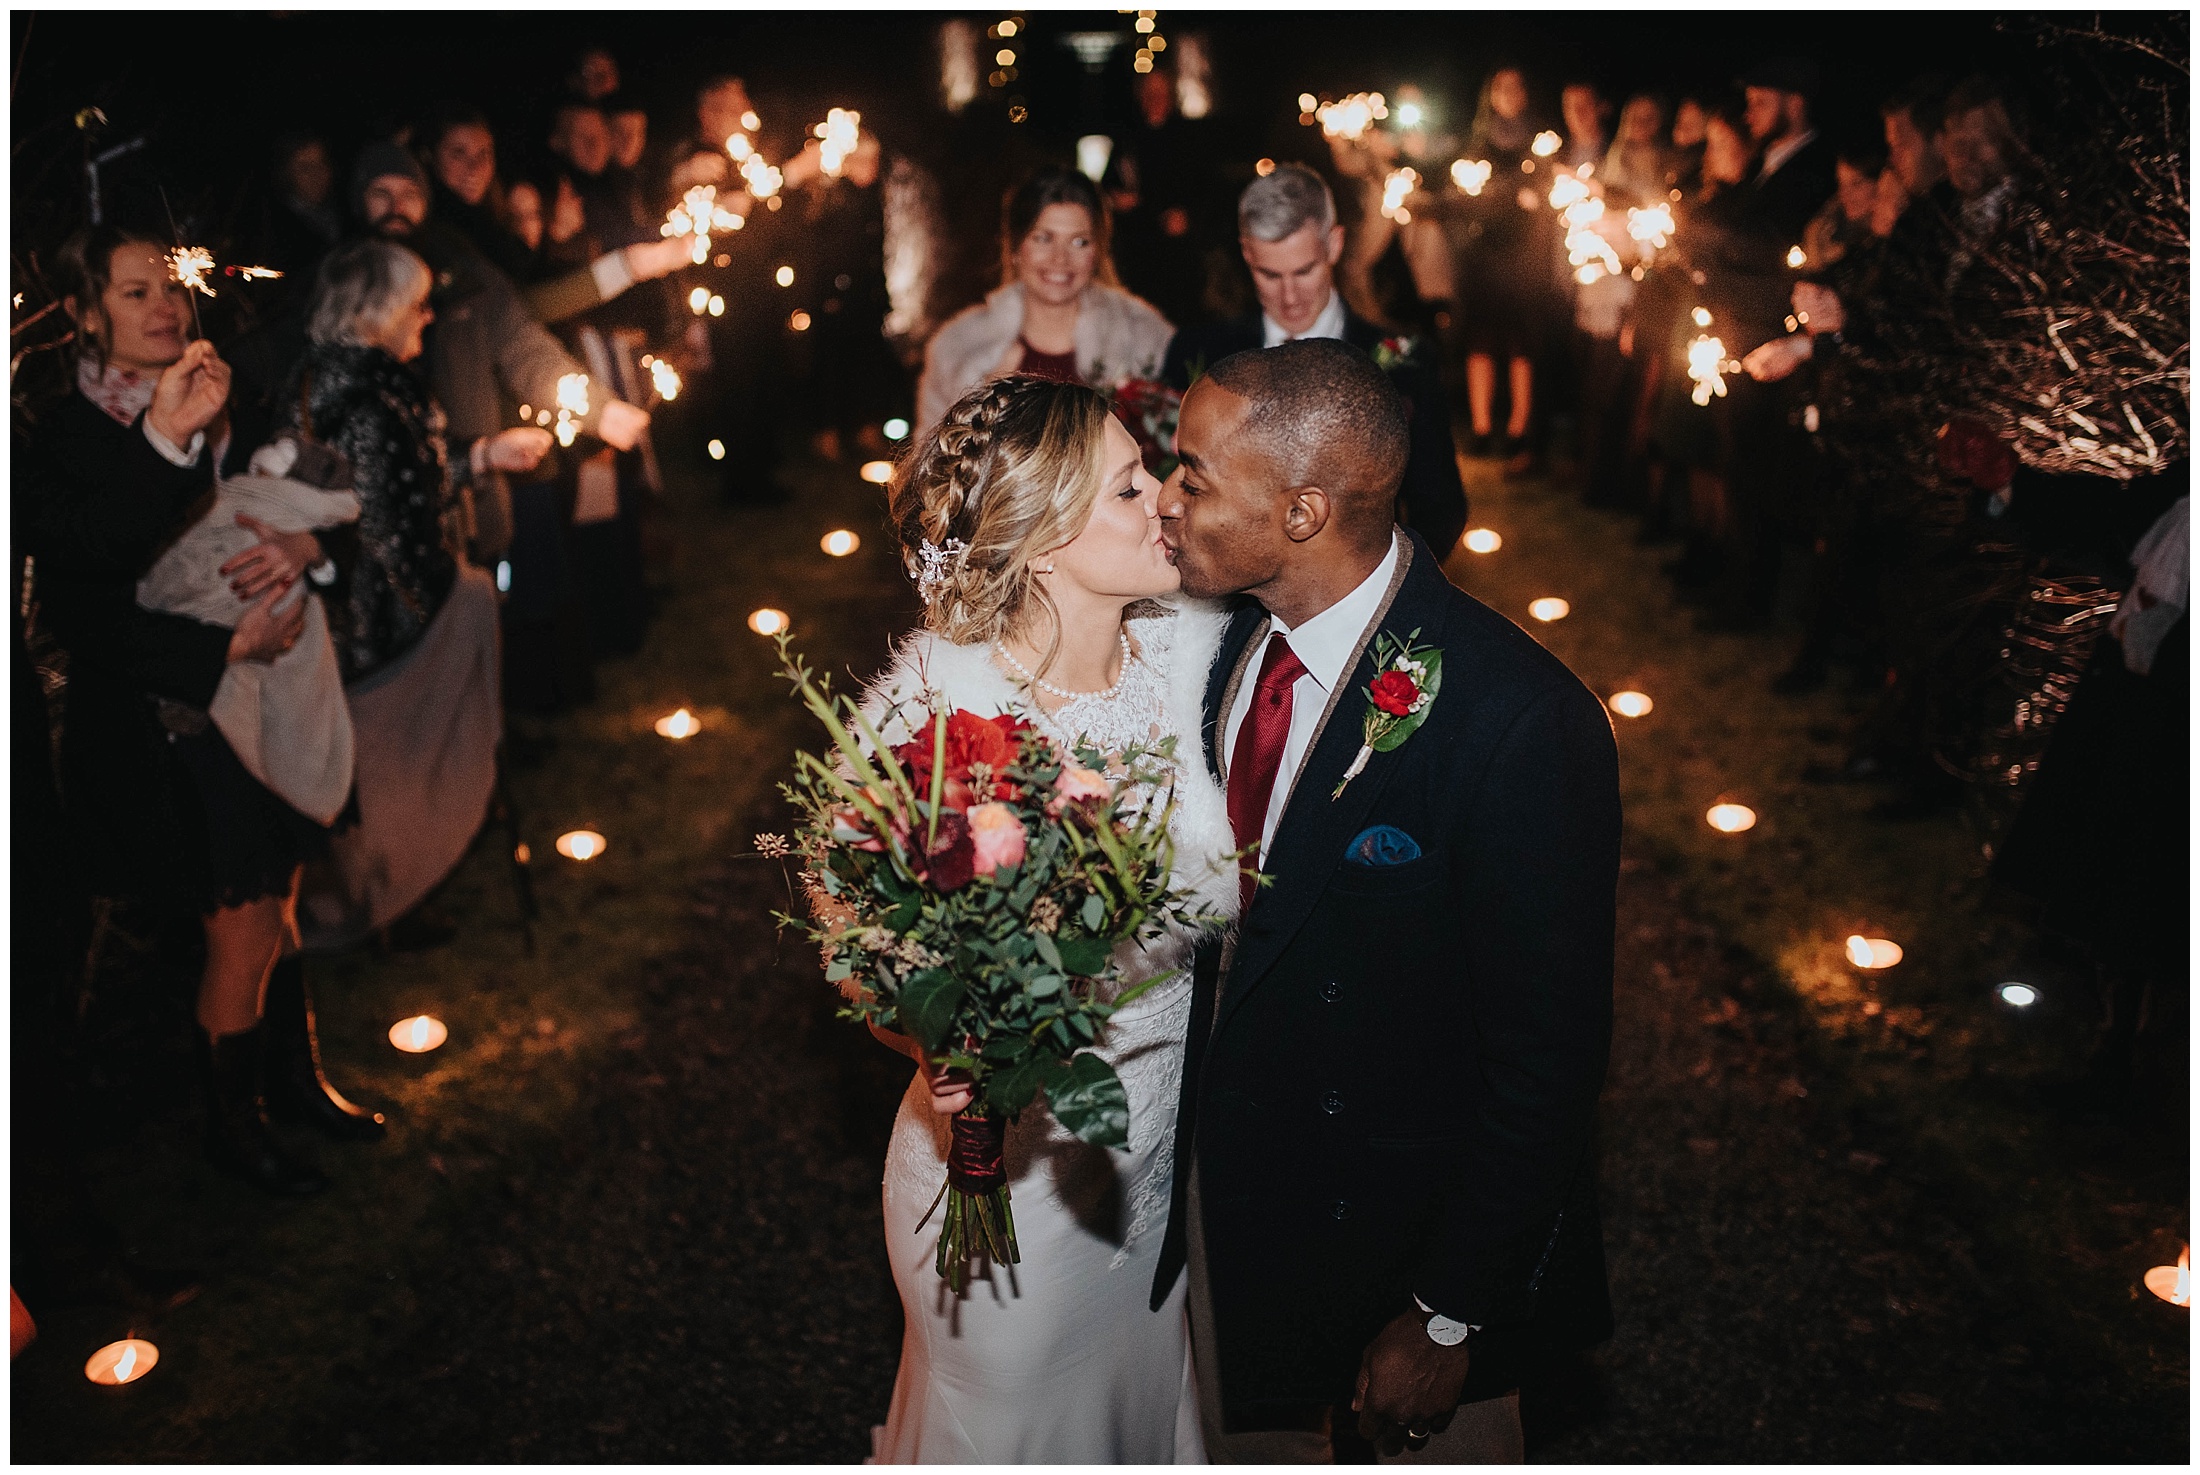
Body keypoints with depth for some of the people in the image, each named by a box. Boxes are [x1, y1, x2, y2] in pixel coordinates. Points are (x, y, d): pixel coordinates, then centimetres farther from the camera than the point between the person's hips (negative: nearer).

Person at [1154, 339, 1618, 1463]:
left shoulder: (1519, 723, -29)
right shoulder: (1238, 635, -8)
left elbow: (1548, 1054, -22)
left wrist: (1450, 1315, -16)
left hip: (1413, 1231, -6)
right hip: (1230, 1179, 6)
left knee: (1436, 1434, 21)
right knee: (1248, 1436, 28)